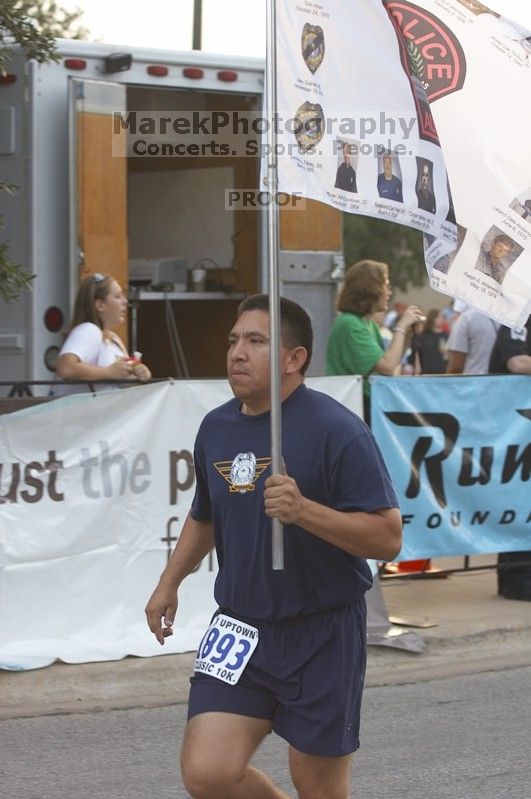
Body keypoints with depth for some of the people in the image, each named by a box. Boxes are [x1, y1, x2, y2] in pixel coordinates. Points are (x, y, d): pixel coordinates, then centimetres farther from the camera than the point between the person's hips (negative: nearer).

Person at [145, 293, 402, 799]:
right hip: (240, 626, 5)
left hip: (323, 634, -5)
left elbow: (387, 538, -18)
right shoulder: (215, 427, 8)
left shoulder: (336, 430, -13)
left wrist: (303, 510, -28)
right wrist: (170, 582, 19)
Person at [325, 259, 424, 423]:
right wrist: (401, 328, -11)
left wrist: (406, 332, 2)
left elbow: (391, 362, 11)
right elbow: (387, 368, -20)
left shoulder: (368, 322, 13)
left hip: (368, 401, 8)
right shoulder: (349, 324, -15)